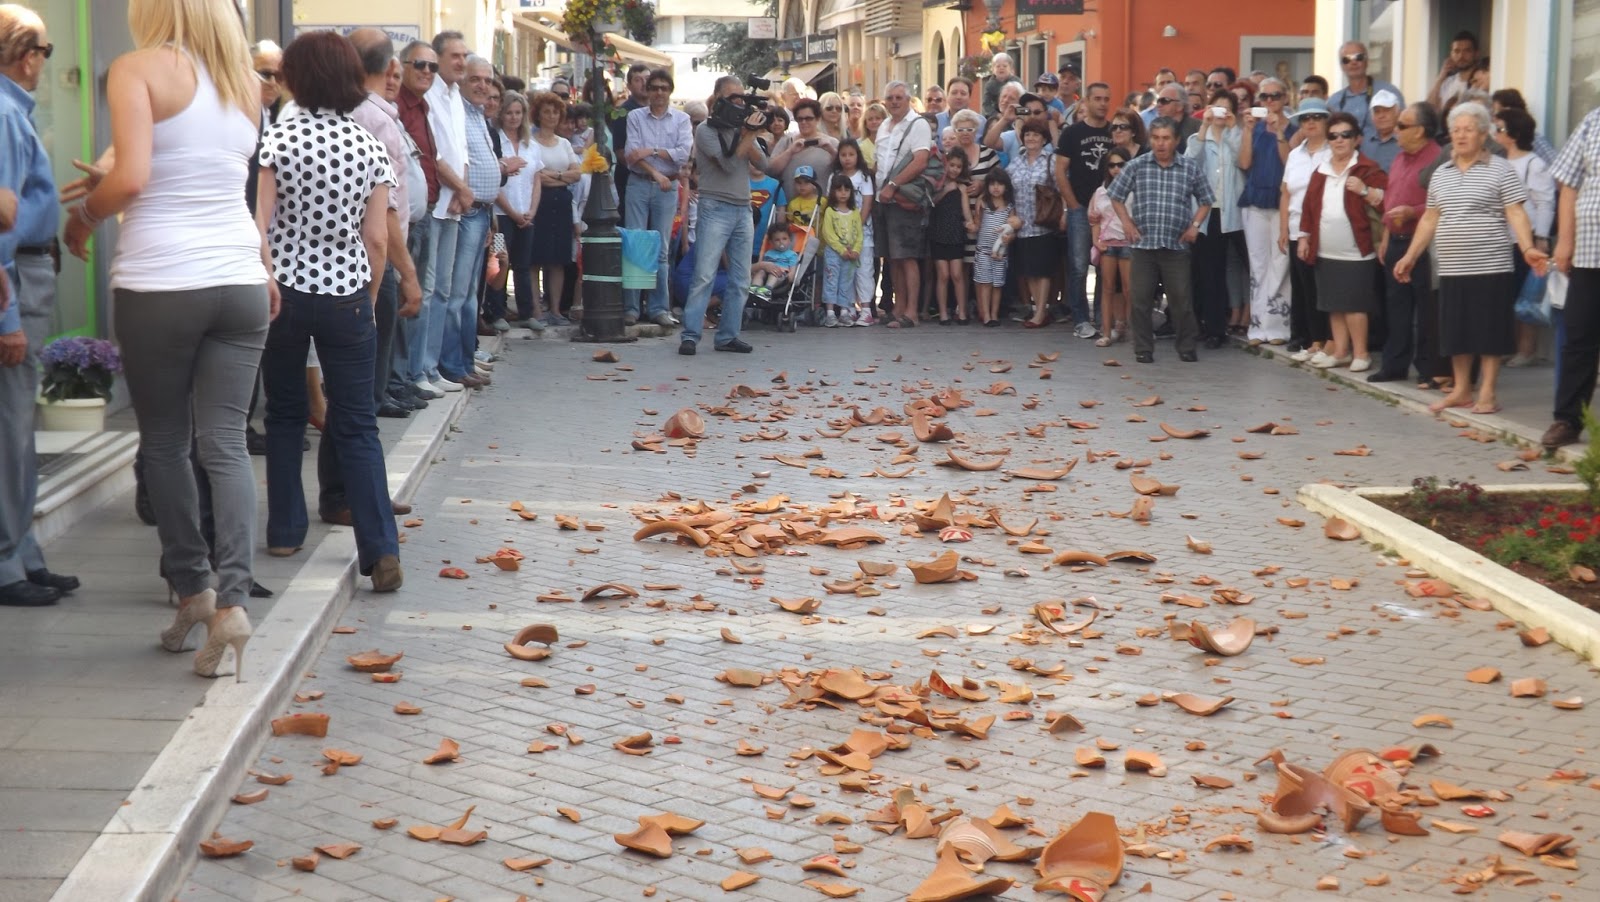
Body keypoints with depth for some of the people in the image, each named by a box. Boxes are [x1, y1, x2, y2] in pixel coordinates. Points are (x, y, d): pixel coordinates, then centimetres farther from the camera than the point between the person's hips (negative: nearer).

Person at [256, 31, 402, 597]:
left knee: (284, 413, 17)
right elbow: (377, 240, -1)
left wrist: (267, 279, -1)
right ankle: (381, 550, -7)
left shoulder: (278, 139, -7)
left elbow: (259, 222, -11)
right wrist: (368, 298, 11)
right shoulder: (370, 148, -1)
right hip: (347, 296, 1)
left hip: (286, 294, -1)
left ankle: (284, 531, 22)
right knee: (357, 426, 3)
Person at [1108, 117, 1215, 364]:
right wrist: (1127, 223, 1)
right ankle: (1143, 349, 12)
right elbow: (1116, 197, 11)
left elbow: (1205, 201, 14)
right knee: (1141, 299, 2)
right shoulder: (1137, 166, 2)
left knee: (1180, 299, 2)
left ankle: (1186, 348, 15)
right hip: (1143, 244, 0)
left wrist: (1195, 225, 2)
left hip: (1177, 246, 0)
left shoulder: (1191, 168, 3)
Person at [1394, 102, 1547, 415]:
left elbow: (1516, 213, -9)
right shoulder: (1440, 174, 14)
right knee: (1456, 331, 9)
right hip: (1452, 269, 5)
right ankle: (1461, 390, 18)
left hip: (1490, 268, -5)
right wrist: (1411, 255, 16)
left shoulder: (1500, 170, -3)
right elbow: (1430, 219, 19)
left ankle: (1487, 392, 6)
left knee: (1489, 330, -1)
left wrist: (1528, 248, -22)